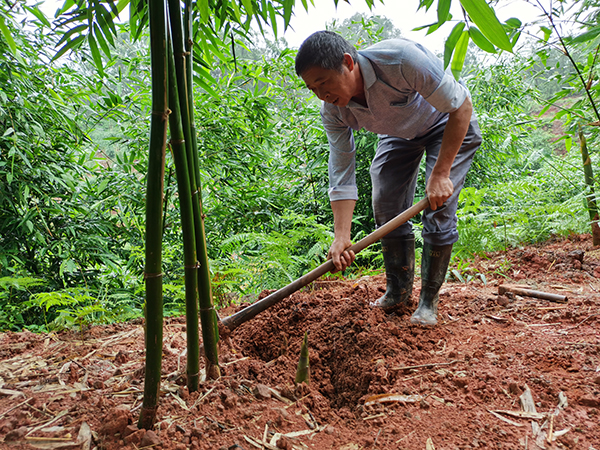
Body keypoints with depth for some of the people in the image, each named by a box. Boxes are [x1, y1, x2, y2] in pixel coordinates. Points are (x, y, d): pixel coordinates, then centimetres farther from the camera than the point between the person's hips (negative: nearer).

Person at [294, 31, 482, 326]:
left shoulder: (400, 59, -40)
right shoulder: (332, 113, -23)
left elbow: (461, 105, -30)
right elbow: (341, 174, -18)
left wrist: (441, 173, -33)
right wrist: (341, 236, -27)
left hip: (448, 126, -4)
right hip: (399, 133, 5)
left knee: (439, 210, -15)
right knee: (386, 209, -3)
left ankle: (429, 299, 1)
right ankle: (398, 292, 15)